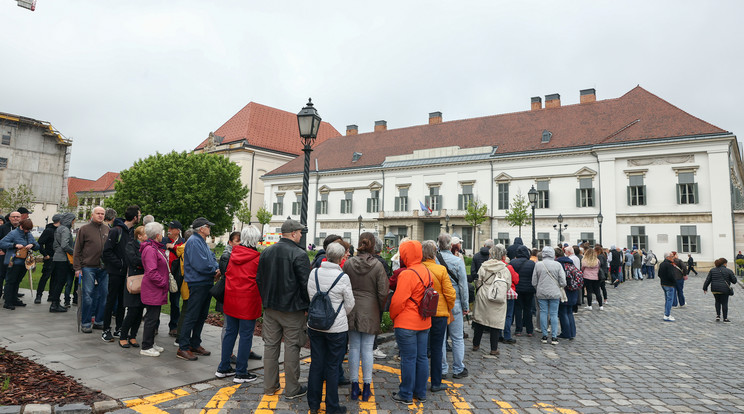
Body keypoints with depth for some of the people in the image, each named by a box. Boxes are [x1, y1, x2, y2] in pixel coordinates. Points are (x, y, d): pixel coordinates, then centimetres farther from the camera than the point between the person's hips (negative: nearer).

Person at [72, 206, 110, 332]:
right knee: (88, 295, -1)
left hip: (104, 268, 4)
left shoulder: (107, 229, 11)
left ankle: (99, 321, 18)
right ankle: (85, 323, 10)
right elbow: (77, 250, 1)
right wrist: (77, 268, -4)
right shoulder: (84, 229, 0)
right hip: (88, 268, -4)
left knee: (104, 295, 6)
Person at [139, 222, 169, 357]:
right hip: (152, 290, -10)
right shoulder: (150, 249, -18)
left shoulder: (156, 248, 15)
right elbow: (151, 272, -23)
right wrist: (163, 283, -16)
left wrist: (164, 282, 14)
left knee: (154, 317, 18)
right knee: (151, 318, -3)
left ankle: (151, 343, 29)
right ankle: (146, 348, 7)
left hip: (157, 290, 10)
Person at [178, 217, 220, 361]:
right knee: (191, 316, -5)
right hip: (197, 284, -10)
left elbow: (212, 258, 15)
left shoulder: (202, 242, 17)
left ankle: (195, 344, 27)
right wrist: (215, 271, -10)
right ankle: (183, 348, 4)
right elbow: (200, 265, -23)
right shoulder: (193, 242, -15)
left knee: (202, 315, 16)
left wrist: (217, 268, -5)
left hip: (207, 284, 10)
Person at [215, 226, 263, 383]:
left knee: (230, 332, 17)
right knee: (246, 336, 4)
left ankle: (223, 368, 27)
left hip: (230, 299, 6)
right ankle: (241, 373, 12)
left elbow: (227, 273, 11)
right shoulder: (257, 258, -14)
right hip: (248, 301, -6)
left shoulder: (233, 253, 1)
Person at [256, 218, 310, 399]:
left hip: (270, 307, 6)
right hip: (292, 309, -6)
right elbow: (305, 283, -15)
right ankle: (292, 389, 12)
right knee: (291, 347, 3)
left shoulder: (267, 252, 6)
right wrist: (308, 306, -3)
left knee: (270, 345, 13)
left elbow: (259, 279, 13)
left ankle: (269, 386, 24)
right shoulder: (299, 254, -15)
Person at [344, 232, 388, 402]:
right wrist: (380, 309, 7)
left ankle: (354, 387, 18)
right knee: (367, 349, 6)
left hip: (352, 310, 2)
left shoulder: (348, 263, -5)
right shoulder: (377, 265, -10)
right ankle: (367, 388, 14)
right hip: (370, 311, -2)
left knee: (354, 348, 10)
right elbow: (383, 292, -9)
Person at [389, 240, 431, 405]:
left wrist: (392, 316, 0)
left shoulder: (407, 274, -19)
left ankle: (406, 395, 13)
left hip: (406, 324, -7)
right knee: (421, 357, 14)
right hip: (424, 323, 8)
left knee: (408, 359, 2)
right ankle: (420, 393, 25)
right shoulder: (426, 271, 5)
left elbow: (398, 300, -17)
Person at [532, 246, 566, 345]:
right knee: (554, 314, 5)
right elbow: (563, 282, -5)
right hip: (554, 293, -1)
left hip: (541, 293, 1)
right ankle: (554, 337, 7)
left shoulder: (538, 264, -3)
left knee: (543, 313, 8)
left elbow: (534, 282, 1)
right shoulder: (557, 265, -6)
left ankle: (544, 336, 12)